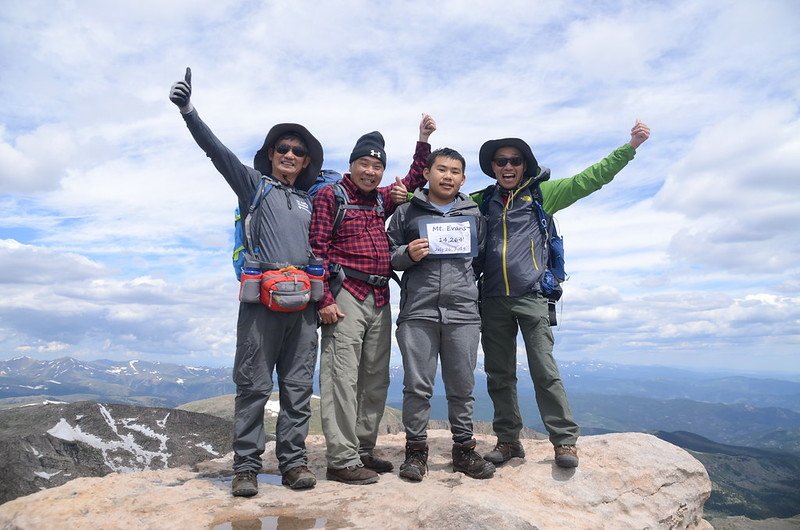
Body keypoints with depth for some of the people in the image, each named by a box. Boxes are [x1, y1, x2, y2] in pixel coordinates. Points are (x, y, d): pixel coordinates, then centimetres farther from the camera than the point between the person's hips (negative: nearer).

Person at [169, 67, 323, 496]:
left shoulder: (311, 202, 22)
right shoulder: (253, 184, 9)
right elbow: (216, 150, -3)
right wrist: (188, 111, -16)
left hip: (303, 304, 4)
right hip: (262, 300, -4)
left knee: (298, 387, 5)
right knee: (253, 385, -1)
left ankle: (293, 461, 13)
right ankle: (246, 466, 7)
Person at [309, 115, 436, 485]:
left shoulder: (382, 199, 18)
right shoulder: (330, 195, 0)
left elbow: (414, 181, 29)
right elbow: (317, 249, -8)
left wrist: (423, 140, 19)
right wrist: (325, 299, -15)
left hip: (380, 300, 7)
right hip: (346, 297, -7)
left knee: (375, 380, 10)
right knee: (342, 378, -7)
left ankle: (363, 451, 21)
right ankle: (341, 460, -1)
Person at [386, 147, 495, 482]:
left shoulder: (474, 213, 17)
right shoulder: (407, 211, 11)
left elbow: (483, 258, 22)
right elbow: (387, 253, 10)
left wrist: (467, 280, 10)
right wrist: (407, 254, -8)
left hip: (464, 312, 2)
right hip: (418, 312, -1)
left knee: (462, 386, 7)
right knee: (417, 385, 2)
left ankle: (464, 449, 22)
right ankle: (416, 450, 16)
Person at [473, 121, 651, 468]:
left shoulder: (541, 193, 8)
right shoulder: (481, 201, 13)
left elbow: (590, 178, 4)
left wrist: (630, 146, -2)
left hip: (532, 297, -3)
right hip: (493, 300, 3)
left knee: (544, 371, -5)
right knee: (499, 375, 8)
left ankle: (565, 439, 8)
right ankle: (508, 439, 20)